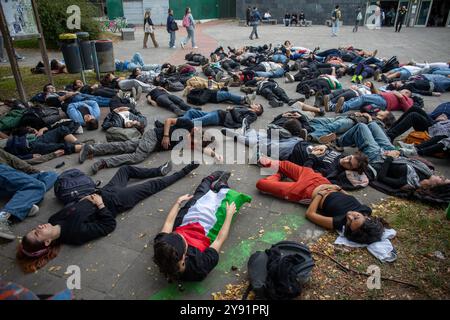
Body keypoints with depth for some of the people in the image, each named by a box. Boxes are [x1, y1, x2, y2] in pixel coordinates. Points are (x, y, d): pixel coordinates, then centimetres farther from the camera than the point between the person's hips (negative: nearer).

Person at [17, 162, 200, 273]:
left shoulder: (55, 220, -13)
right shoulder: (76, 232, -33)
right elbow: (109, 225, -28)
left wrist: (88, 198, -6)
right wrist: (101, 205, -26)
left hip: (104, 192, 7)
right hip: (117, 200, -7)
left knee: (126, 169, 22)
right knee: (153, 185, 3)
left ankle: (159, 170, 41)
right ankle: (183, 172, 25)